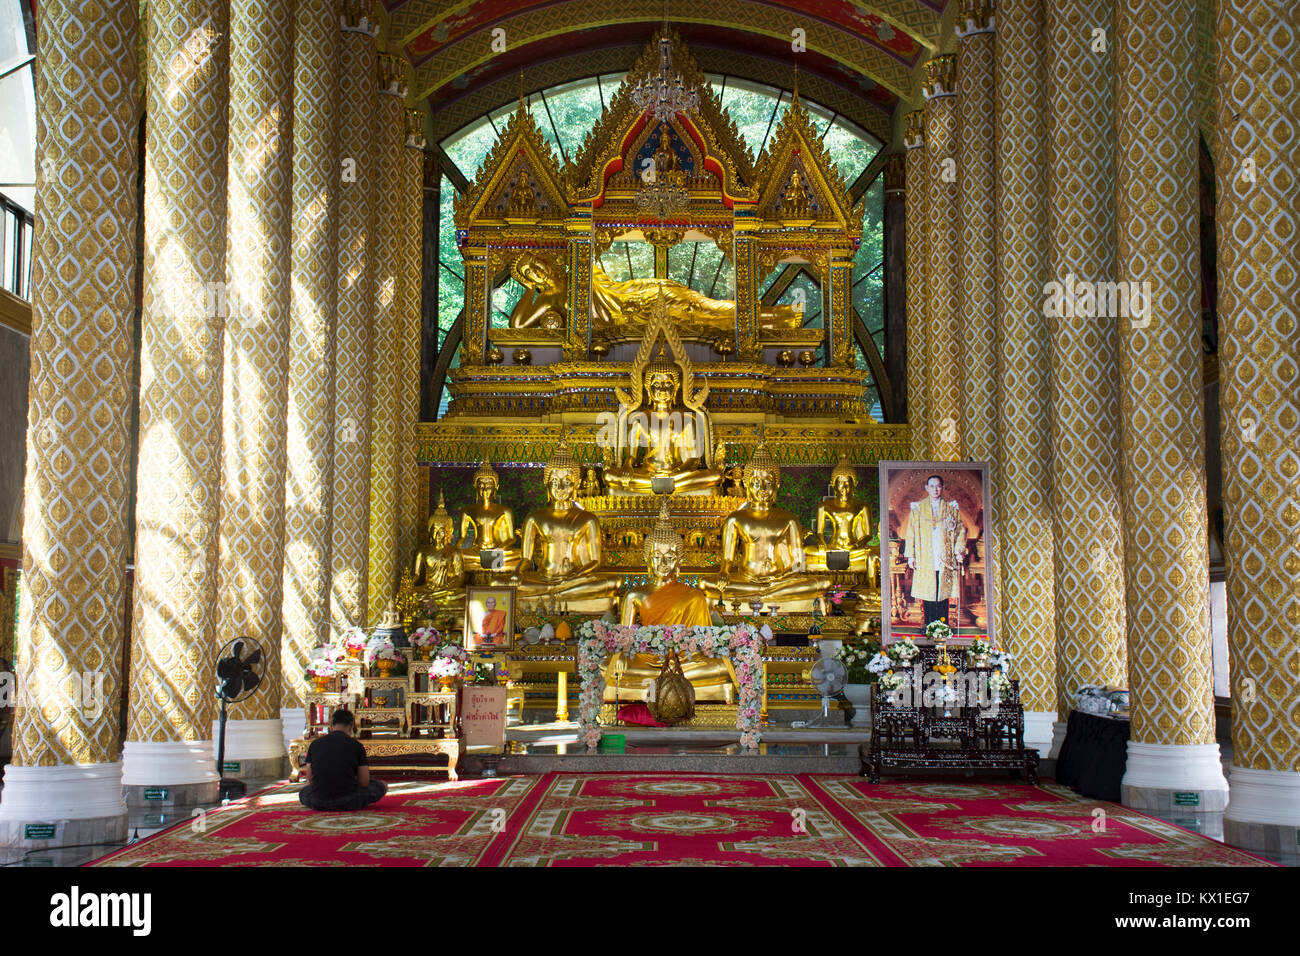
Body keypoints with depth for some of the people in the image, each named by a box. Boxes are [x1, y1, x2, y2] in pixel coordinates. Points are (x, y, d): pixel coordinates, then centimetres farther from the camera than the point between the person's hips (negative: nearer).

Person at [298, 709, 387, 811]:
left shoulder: (315, 744, 6)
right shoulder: (356, 745, -1)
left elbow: (310, 781, 10)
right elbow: (364, 783, -1)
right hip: (348, 803, -2)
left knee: (303, 792, 37)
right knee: (382, 786, 19)